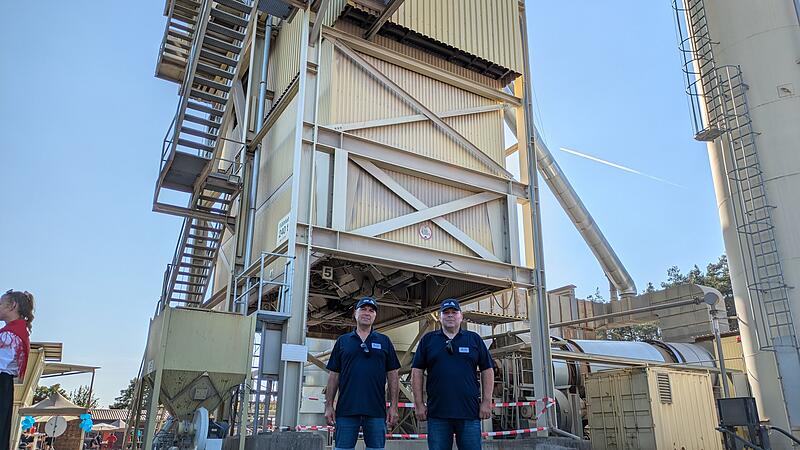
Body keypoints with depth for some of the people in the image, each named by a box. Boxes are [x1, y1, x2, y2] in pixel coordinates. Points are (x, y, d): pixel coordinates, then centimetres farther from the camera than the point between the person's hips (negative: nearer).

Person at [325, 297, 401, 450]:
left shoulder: (384, 341, 10)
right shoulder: (342, 341, 11)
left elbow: (393, 375, 8)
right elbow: (334, 375, 10)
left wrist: (394, 406, 0)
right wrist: (329, 406, 3)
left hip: (376, 410, 0)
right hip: (346, 409, 0)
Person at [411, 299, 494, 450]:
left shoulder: (474, 339, 9)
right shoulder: (428, 340, 9)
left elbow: (487, 370, 8)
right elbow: (417, 372, 7)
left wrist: (487, 401, 0)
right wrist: (419, 403, 0)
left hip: (469, 413, 0)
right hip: (437, 413, 0)